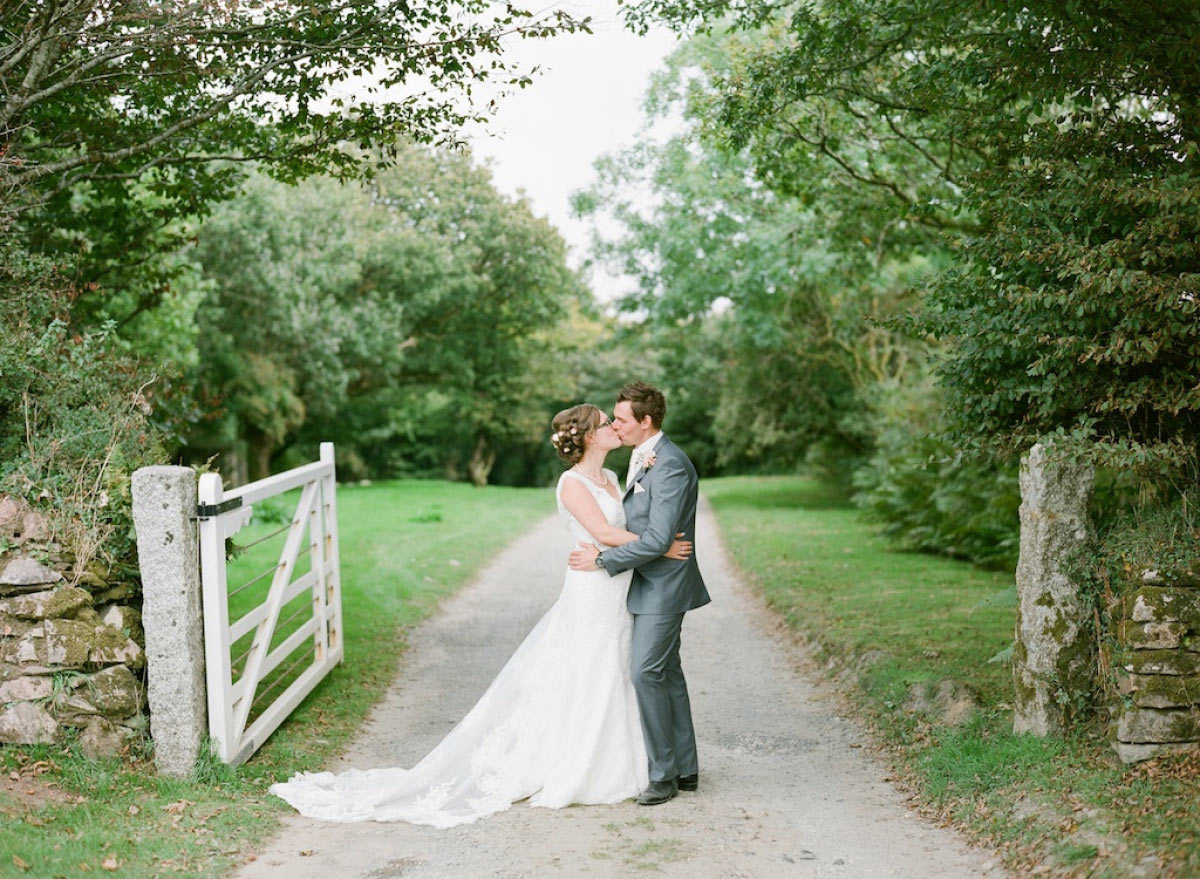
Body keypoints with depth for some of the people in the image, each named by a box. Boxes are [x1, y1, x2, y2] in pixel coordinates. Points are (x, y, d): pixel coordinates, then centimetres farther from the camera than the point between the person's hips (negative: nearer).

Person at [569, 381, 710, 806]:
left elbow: (658, 539, -25)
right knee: (667, 674, 13)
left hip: (663, 585, -10)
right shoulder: (641, 457, 12)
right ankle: (685, 769, 21)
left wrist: (603, 559, -18)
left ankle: (663, 774, -1)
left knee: (647, 673, -11)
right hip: (648, 583, 10)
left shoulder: (670, 466, -20)